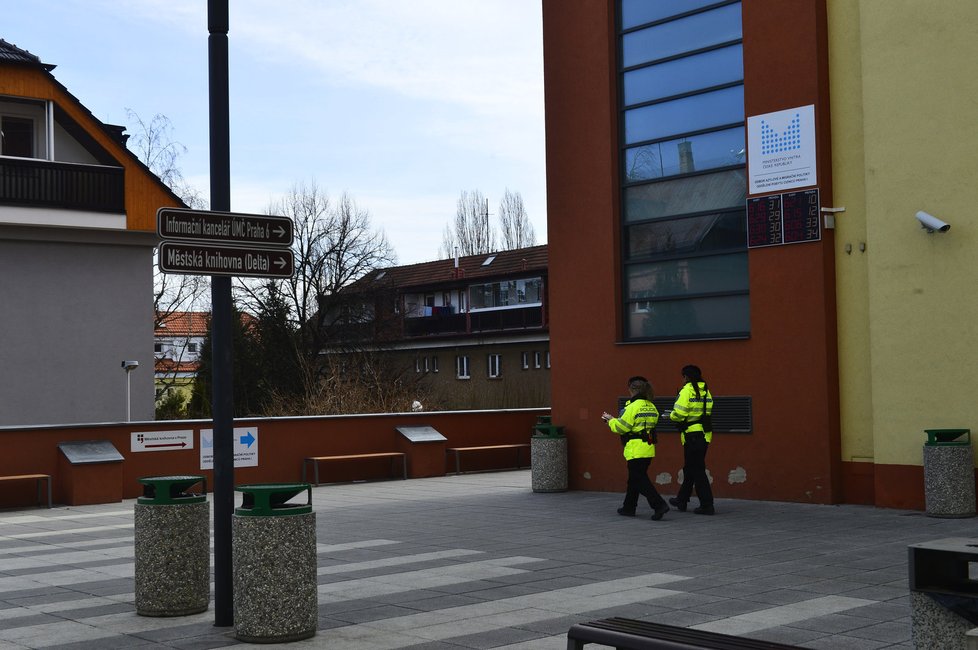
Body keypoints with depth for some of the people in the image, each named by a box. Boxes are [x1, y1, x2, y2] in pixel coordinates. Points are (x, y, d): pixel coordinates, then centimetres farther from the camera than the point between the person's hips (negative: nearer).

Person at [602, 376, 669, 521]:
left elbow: (622, 427, -14)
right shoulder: (651, 407, 10)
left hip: (636, 448, -8)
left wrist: (610, 420, 6)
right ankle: (629, 507, 27)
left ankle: (659, 505, -16)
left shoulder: (633, 407, -15)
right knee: (634, 478, 18)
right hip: (649, 448, 8)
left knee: (640, 480, -5)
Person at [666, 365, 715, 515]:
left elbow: (679, 414, -18)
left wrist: (671, 415, 5)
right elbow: (706, 412, 11)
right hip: (704, 434, 8)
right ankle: (682, 500, 30)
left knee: (697, 470, -3)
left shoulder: (687, 390, -11)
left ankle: (707, 505, -3)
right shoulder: (706, 391, 11)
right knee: (689, 468, 19)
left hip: (692, 435, -8)